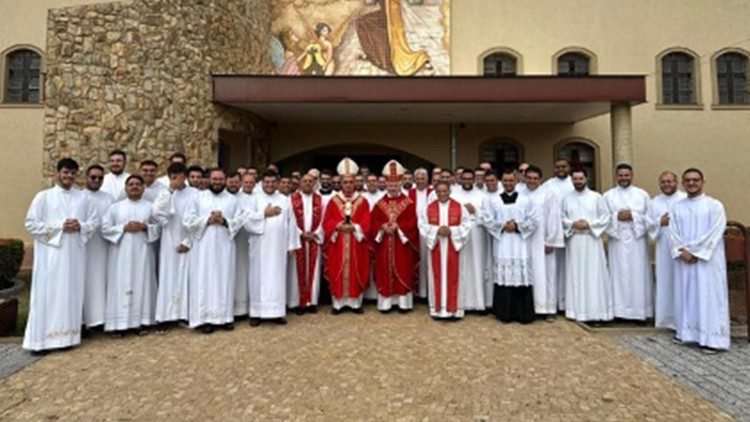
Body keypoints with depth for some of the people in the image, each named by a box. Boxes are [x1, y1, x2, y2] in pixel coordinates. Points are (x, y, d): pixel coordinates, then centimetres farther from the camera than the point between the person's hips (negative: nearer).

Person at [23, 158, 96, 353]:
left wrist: (80, 226, -11)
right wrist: (59, 226, -13)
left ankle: (67, 336, 15)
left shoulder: (83, 197, 9)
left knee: (71, 294, 6)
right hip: (50, 254, -3)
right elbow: (31, 224, -4)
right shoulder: (43, 196, 1)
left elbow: (94, 222, 10)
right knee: (47, 294, -2)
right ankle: (40, 339, 6)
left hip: (74, 254, 3)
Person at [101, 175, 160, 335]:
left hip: (142, 252, 0)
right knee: (121, 285, -2)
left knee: (142, 284, 1)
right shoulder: (115, 207, 7)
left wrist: (145, 226, -11)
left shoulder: (150, 206, 9)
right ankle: (120, 322, 4)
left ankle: (142, 321, 7)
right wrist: (124, 228, -11)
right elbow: (105, 228, 2)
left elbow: (159, 226, 6)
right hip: (121, 253, 0)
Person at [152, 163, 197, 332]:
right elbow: (155, 212, -13)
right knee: (168, 278, 2)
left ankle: (186, 313, 13)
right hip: (169, 242, 2)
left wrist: (188, 242, -8)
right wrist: (169, 191, -15)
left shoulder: (195, 194, -3)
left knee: (186, 277, 4)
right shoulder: (165, 193, 4)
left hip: (187, 242, -1)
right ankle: (167, 316, 6)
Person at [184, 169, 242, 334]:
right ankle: (206, 318, 4)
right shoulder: (199, 197, 7)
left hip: (225, 246, 1)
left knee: (224, 280, 4)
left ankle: (225, 316, 11)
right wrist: (207, 220, -11)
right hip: (204, 246, -1)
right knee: (204, 281, -1)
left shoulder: (232, 199, 10)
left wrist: (224, 221, -14)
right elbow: (188, 220, -1)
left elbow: (239, 222, 3)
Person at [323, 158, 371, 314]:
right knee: (338, 274, 4)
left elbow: (366, 223, -4)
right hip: (337, 245, 0)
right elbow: (327, 222, -1)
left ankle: (355, 303, 17)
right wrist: (338, 226, -18)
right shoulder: (333, 201, 4)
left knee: (356, 273, 5)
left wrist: (353, 227, -19)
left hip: (357, 245, 0)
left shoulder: (363, 201, 3)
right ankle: (338, 303, 15)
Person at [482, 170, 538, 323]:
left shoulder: (526, 200, 8)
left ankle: (523, 313, 6)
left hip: (520, 245, 0)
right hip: (501, 244, 0)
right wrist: (502, 225, -9)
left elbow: (534, 220, 3)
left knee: (522, 276, -3)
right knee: (503, 276, -2)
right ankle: (505, 313, 7)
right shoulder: (492, 200, 8)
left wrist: (517, 225, -8)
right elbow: (487, 219, 2)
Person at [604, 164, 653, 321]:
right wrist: (616, 216, -14)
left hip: (638, 240, 0)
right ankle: (620, 311, 7)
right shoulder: (608, 195, 7)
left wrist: (633, 216, -11)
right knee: (619, 274, 1)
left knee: (638, 275, 1)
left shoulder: (642, 194, 7)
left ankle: (640, 311, 10)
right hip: (617, 241, 0)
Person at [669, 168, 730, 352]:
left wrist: (694, 251, -14)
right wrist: (682, 252, -11)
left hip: (707, 259, -4)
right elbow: (674, 233, 4)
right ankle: (686, 332, 18)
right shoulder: (677, 207, 9)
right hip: (684, 259, 4)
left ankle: (711, 337, 4)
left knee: (708, 295, -1)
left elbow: (714, 234, -10)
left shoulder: (714, 205, -2)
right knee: (686, 295, 8)